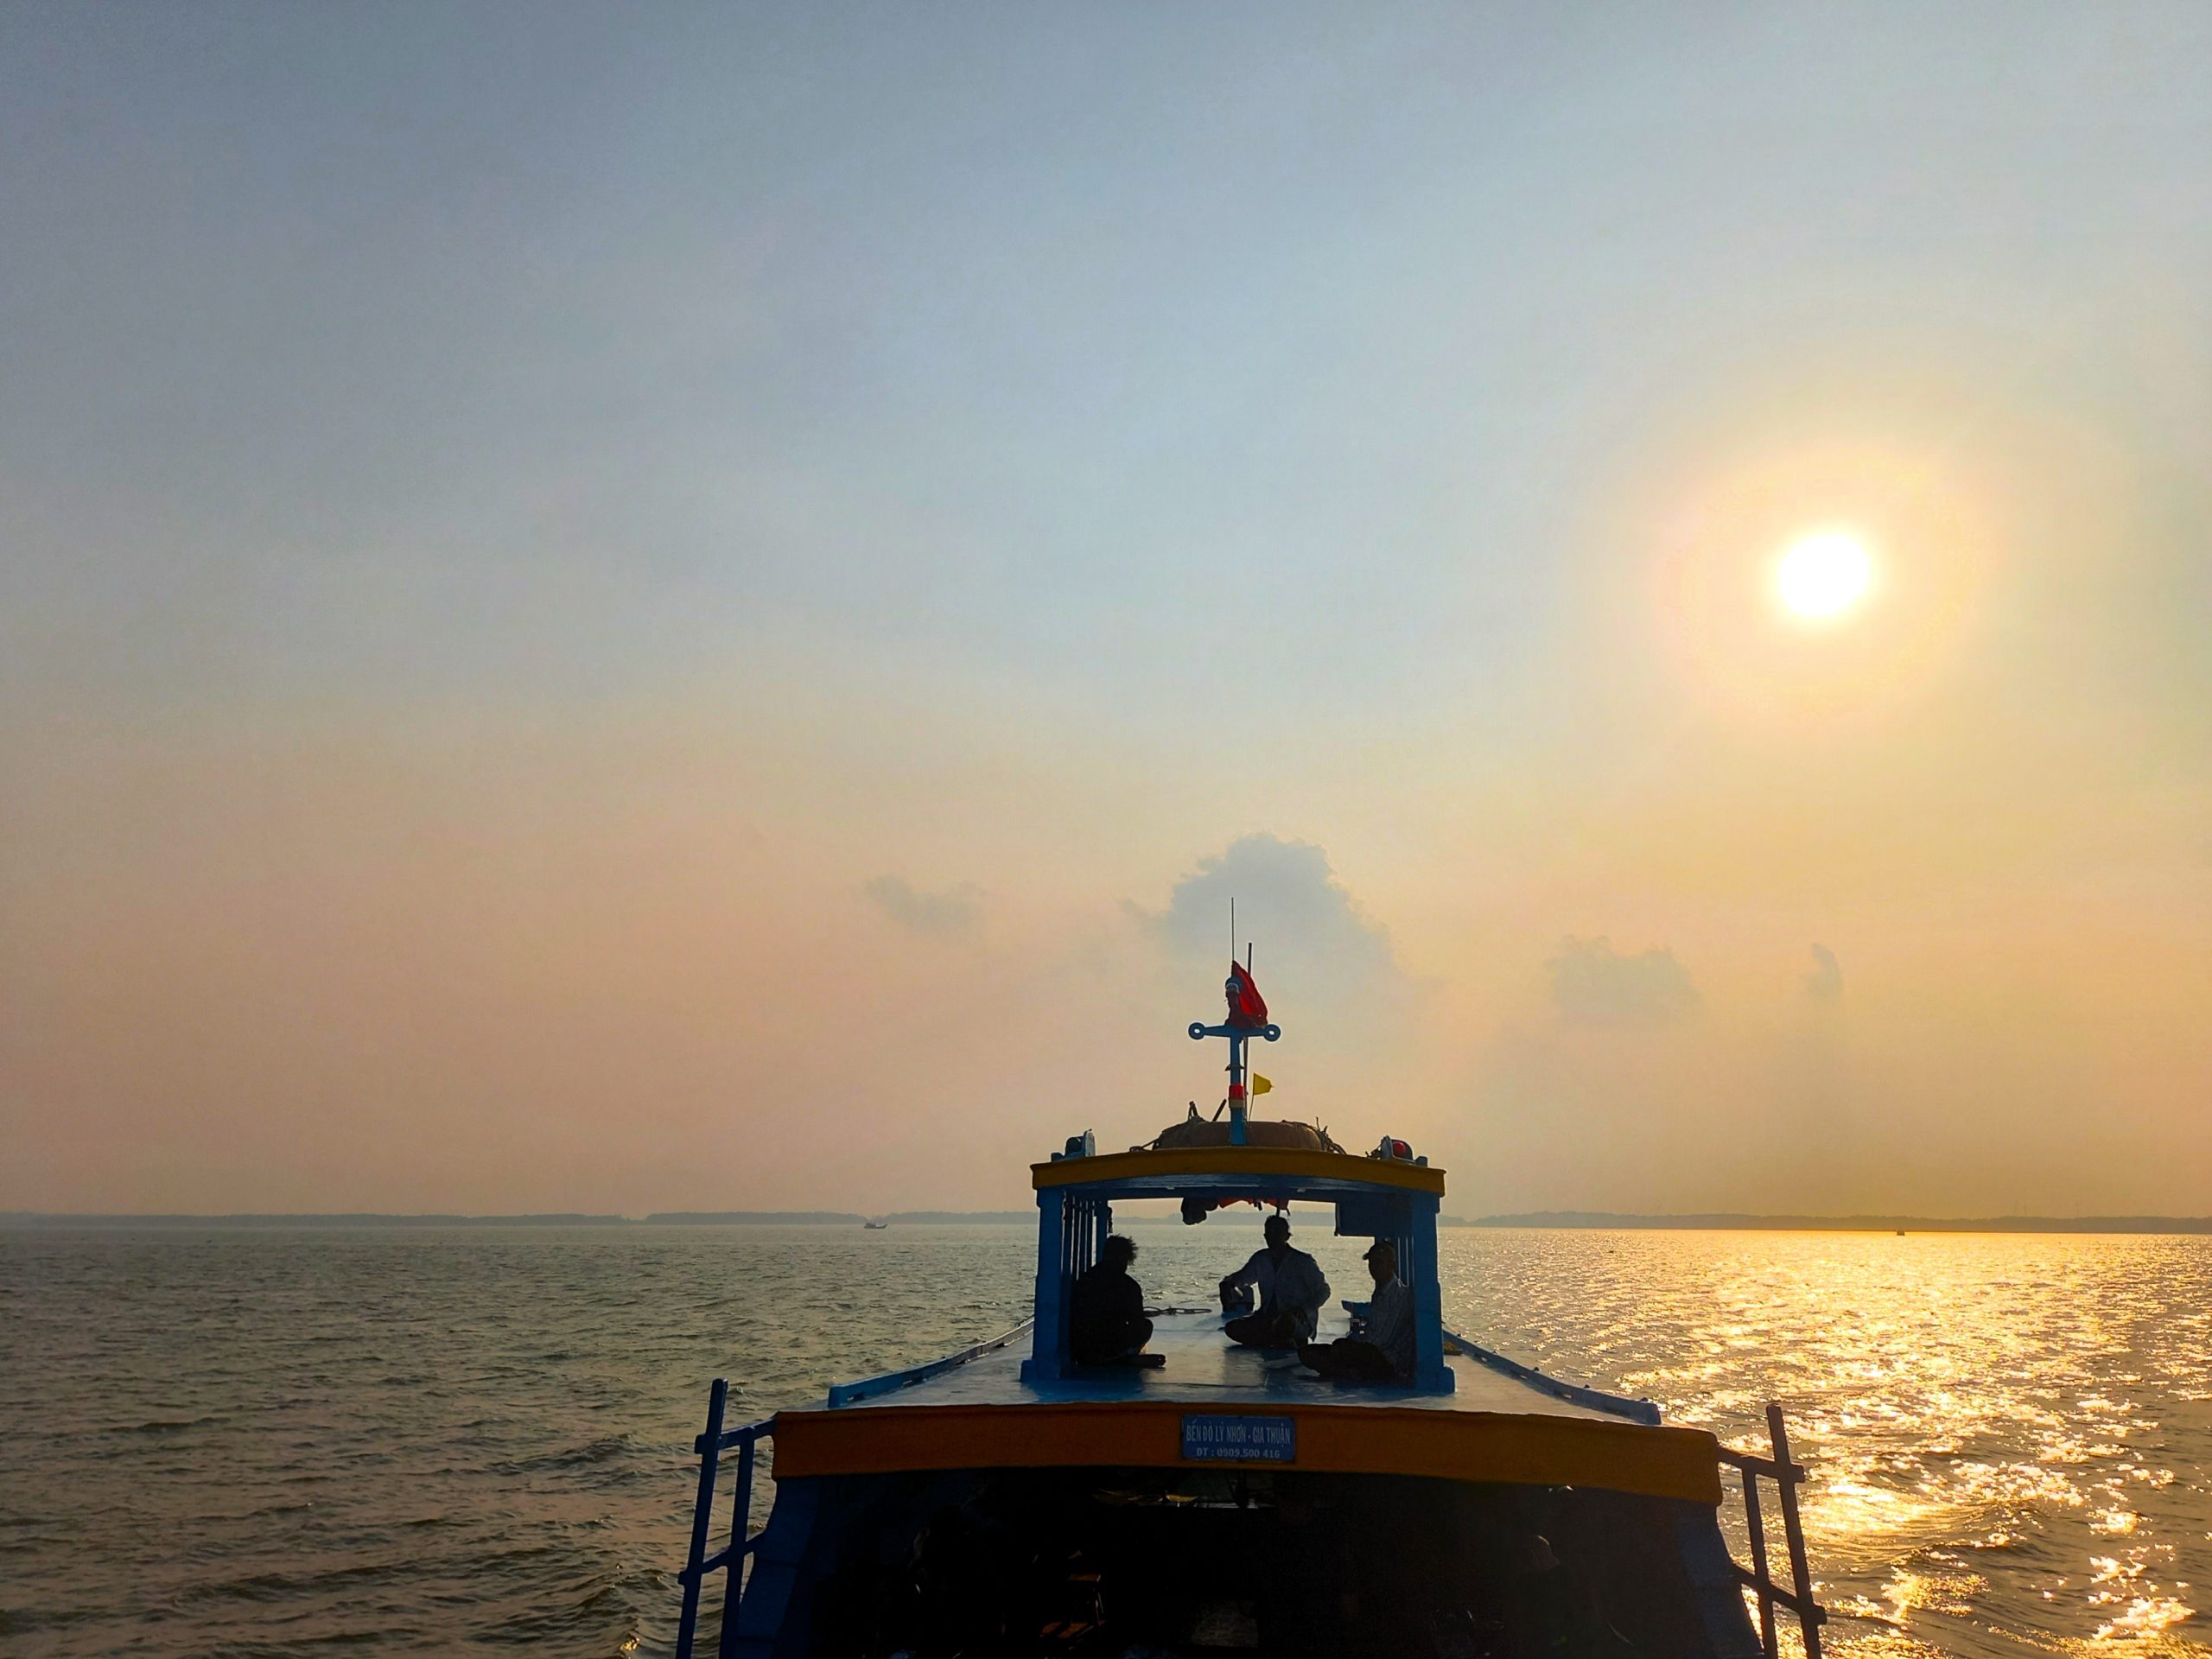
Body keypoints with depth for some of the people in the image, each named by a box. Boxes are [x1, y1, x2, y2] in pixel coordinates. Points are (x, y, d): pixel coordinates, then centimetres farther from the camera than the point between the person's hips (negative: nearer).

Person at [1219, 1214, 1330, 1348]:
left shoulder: (1303, 1261, -5)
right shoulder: (1260, 1259, 9)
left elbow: (1323, 1291, 1)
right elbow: (1240, 1278, 23)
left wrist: (1304, 1310, -17)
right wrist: (1229, 1284, -3)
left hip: (1300, 1322, -6)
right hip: (1269, 1319, 6)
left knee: (1285, 1321, -42)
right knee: (1232, 1328, -16)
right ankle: (1283, 1342, -13)